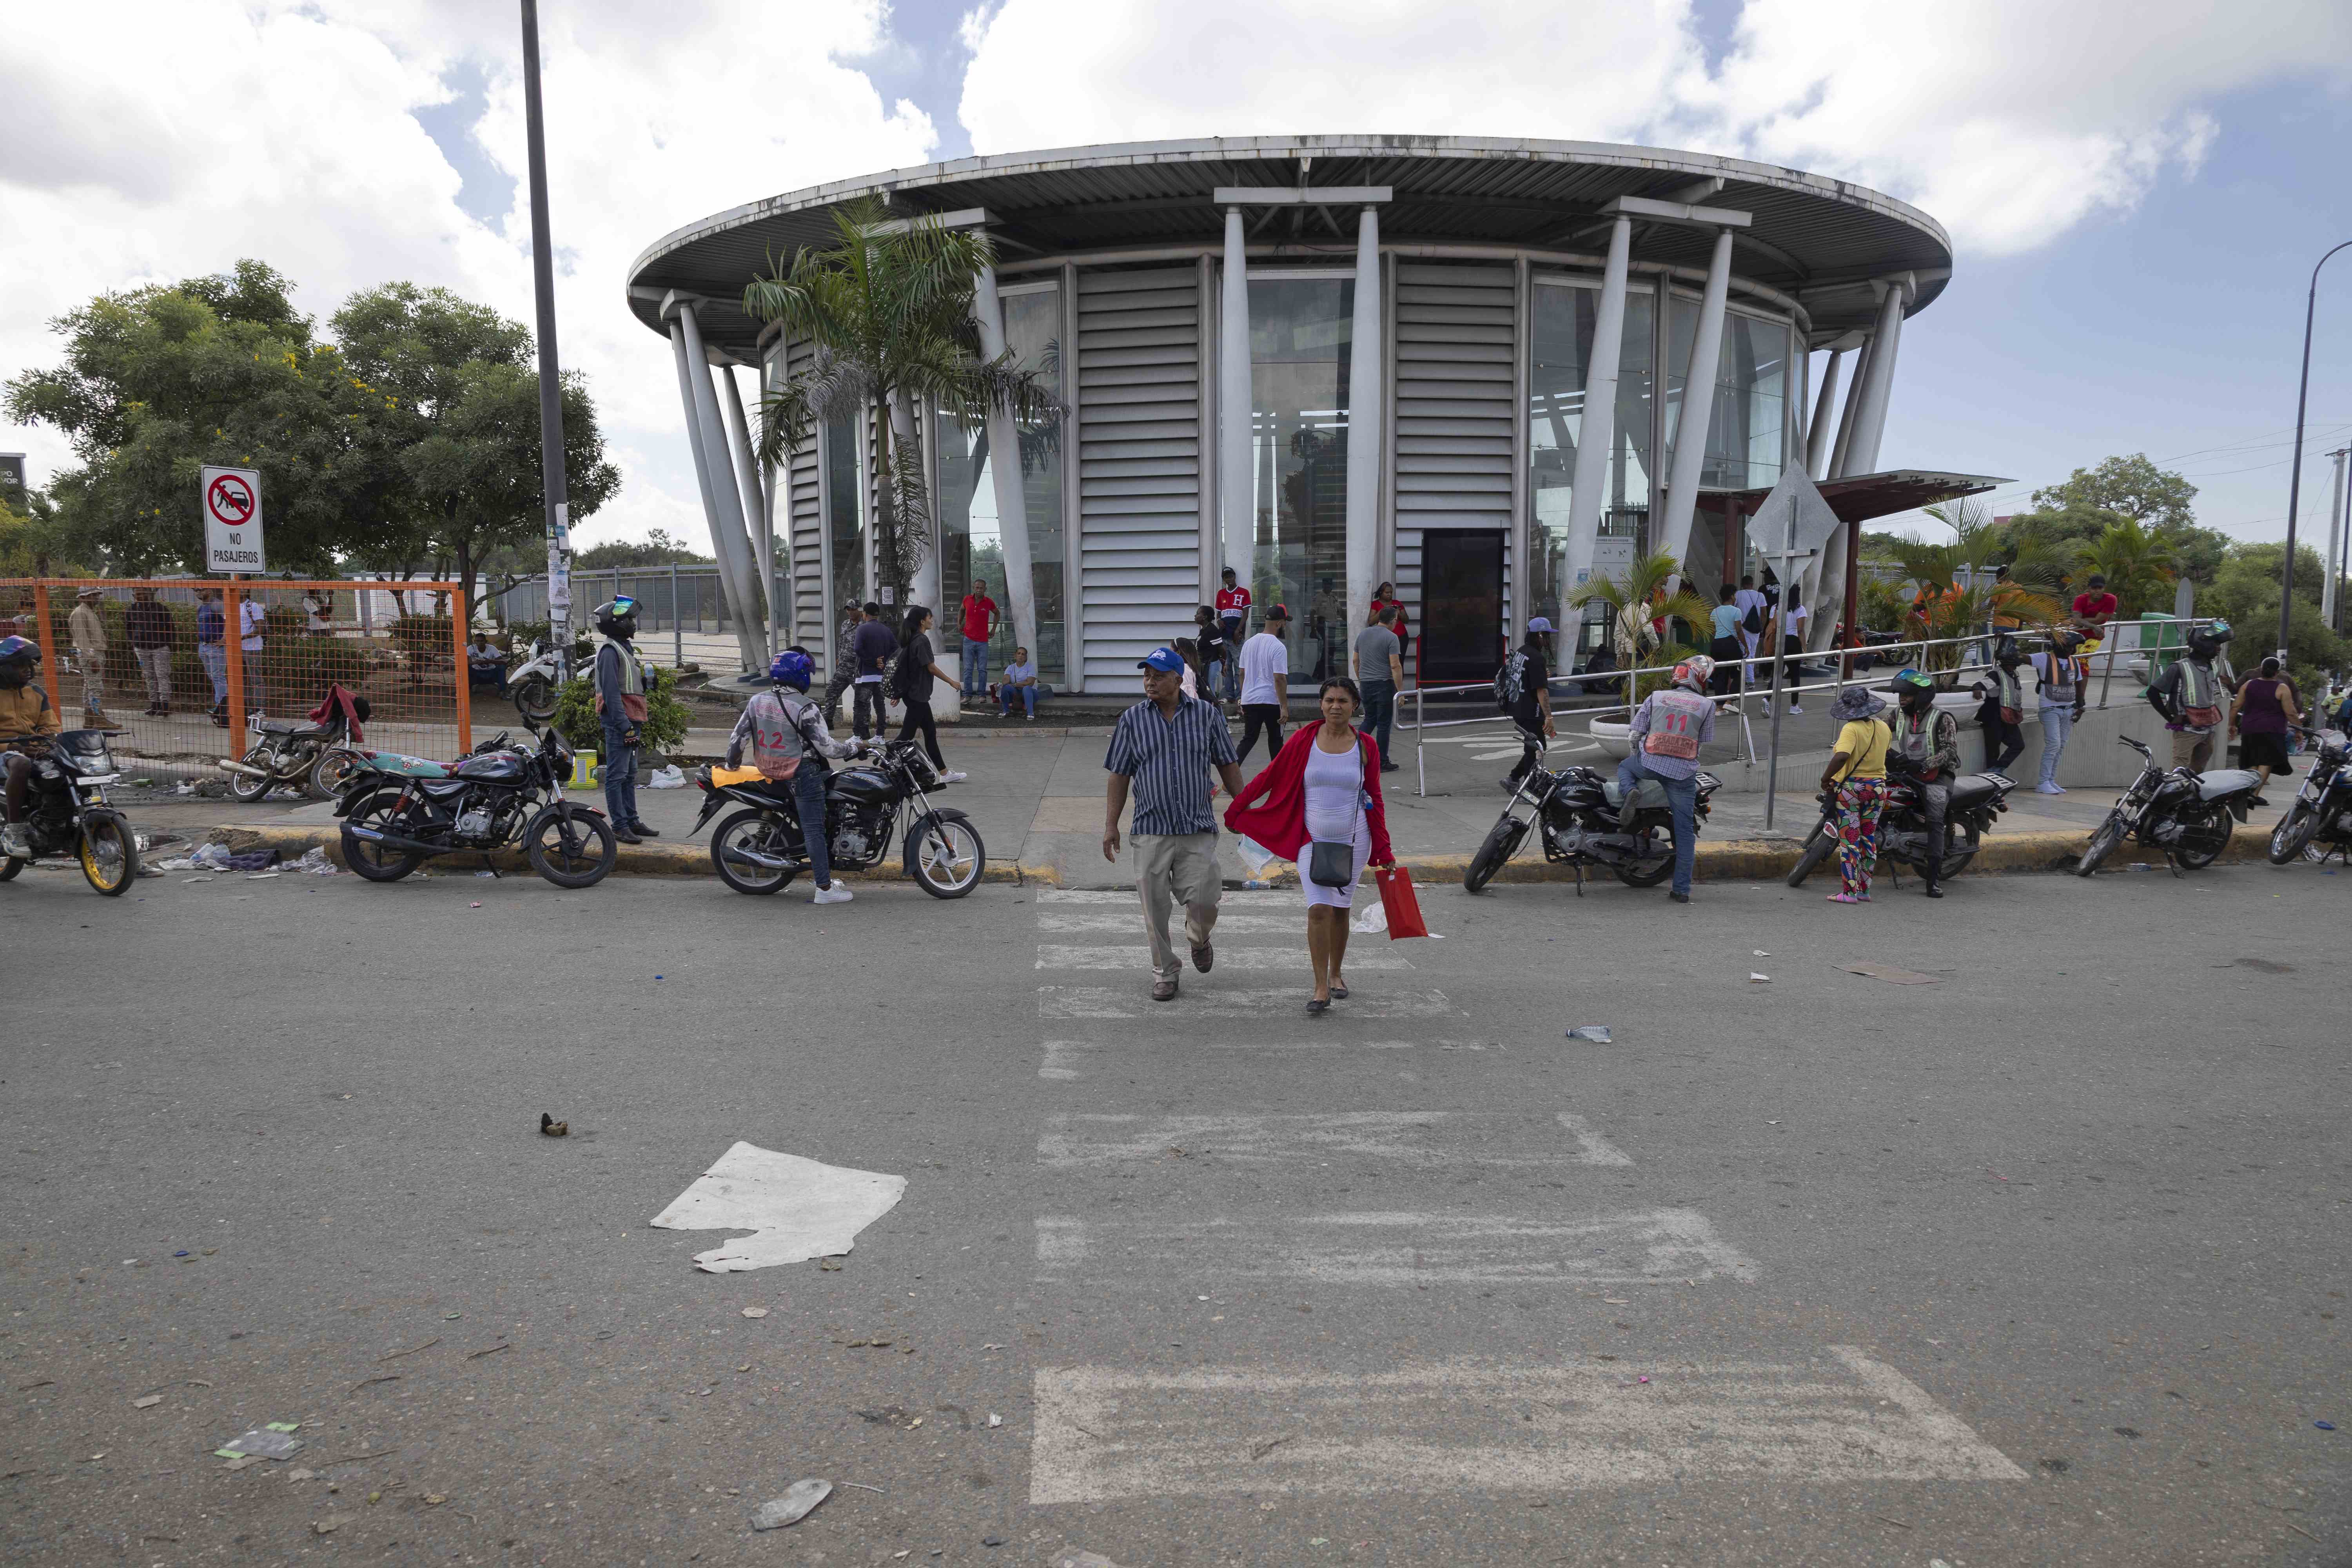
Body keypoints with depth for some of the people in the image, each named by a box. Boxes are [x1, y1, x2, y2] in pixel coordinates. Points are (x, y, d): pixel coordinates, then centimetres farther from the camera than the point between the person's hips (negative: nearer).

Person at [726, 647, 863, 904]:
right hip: (802, 773, -7)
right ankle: (825, 889, -2)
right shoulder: (805, 708, -18)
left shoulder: (756, 702, 2)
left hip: (768, 773, 7)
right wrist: (854, 747, 0)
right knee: (814, 829, -3)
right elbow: (825, 747, -16)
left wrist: (732, 764, 23)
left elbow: (737, 738, 6)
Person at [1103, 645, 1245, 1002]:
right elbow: (1119, 775, 5)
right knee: (1155, 909, 3)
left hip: (1198, 829, 0)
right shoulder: (1132, 720, 3)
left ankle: (1198, 939, 27)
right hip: (1152, 829, 1)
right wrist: (1110, 826, 2)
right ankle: (1165, 972, 20)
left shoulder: (1206, 715, 4)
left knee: (1204, 899, -7)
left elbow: (1228, 766, 11)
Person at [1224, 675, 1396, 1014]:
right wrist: (1235, 811, 7)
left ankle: (1336, 974, 30)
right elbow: (1269, 776, 4)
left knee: (1340, 910, 9)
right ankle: (1321, 989, -5)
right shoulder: (1305, 741, -3)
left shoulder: (1366, 747, 0)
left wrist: (1384, 850, 4)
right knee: (1318, 910, -10)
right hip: (1312, 840, -1)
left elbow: (1375, 800, 6)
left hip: (1353, 840, 1)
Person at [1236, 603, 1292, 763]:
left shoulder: (1249, 643, 8)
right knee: (1275, 740, 11)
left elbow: (1242, 674, 13)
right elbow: (1279, 679, -18)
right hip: (1272, 702, -5)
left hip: (1249, 701, 5)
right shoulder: (1278, 647, -14)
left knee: (1249, 739, 9)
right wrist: (1284, 707, -14)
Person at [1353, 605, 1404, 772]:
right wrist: (1400, 691, -14)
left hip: (1366, 684, 6)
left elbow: (1356, 661, 14)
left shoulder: (1362, 634, 9)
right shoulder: (1392, 638, -11)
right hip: (1384, 685, -6)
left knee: (1370, 719, 19)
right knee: (1384, 723, 2)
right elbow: (1395, 666, -17)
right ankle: (1382, 763, 7)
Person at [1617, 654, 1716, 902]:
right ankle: (1682, 890, 8)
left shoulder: (1655, 698, 12)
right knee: (1685, 831, 8)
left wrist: (1638, 752, 30)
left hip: (1649, 764, 1)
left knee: (1624, 767, 35)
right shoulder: (1707, 705, 9)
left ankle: (1629, 790, 0)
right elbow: (1704, 742, 13)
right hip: (1684, 771, -1)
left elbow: (1633, 733, 10)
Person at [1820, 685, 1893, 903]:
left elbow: (1842, 756, -31)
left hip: (1850, 788, -6)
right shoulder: (1883, 727, 4)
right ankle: (1865, 890, 20)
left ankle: (1850, 892, -1)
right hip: (1877, 788, 6)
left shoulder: (1851, 729, -16)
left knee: (1849, 840, -1)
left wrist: (1825, 778, -19)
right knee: (1869, 839, 14)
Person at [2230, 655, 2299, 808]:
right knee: (2266, 763, -5)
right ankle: (2254, 794, -16)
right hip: (2272, 732, -4)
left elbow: (2235, 707, 7)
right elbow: (2291, 714, -5)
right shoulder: (2282, 689, -5)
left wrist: (2232, 725, 18)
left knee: (2253, 764, 14)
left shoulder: (2248, 685, 6)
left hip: (2249, 731, 4)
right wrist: (2299, 722, 15)